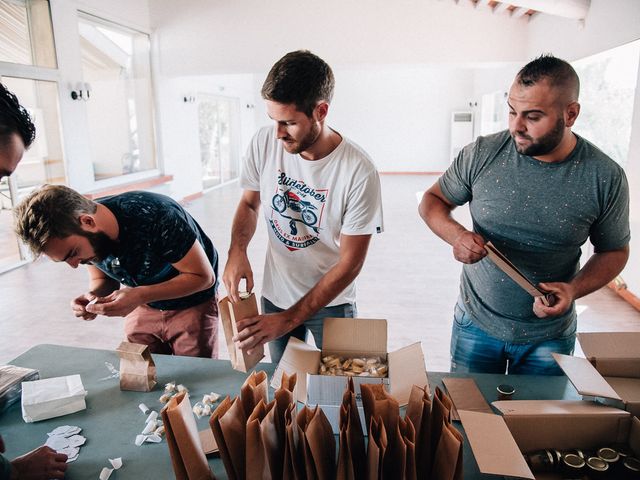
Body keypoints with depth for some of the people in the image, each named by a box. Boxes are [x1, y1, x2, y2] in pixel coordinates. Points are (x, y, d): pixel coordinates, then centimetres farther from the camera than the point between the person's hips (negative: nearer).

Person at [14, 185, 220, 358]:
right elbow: (103, 279, 3)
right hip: (144, 307, 5)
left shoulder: (157, 217, -34)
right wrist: (93, 296, -21)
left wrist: (140, 295, -35)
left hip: (192, 305, -4)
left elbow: (204, 276, -26)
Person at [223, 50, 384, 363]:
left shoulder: (358, 172, -25)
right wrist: (237, 251, -17)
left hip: (331, 302, -3)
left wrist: (288, 320, -21)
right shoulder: (264, 144, -14)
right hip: (275, 295, 3)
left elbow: (349, 263, -20)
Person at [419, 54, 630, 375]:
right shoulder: (482, 154, -13)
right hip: (476, 323, 1)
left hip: (549, 336, 0)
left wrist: (574, 289, -18)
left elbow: (614, 251, 1)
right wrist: (456, 235, -23)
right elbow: (432, 201, -2)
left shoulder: (605, 178, -12)